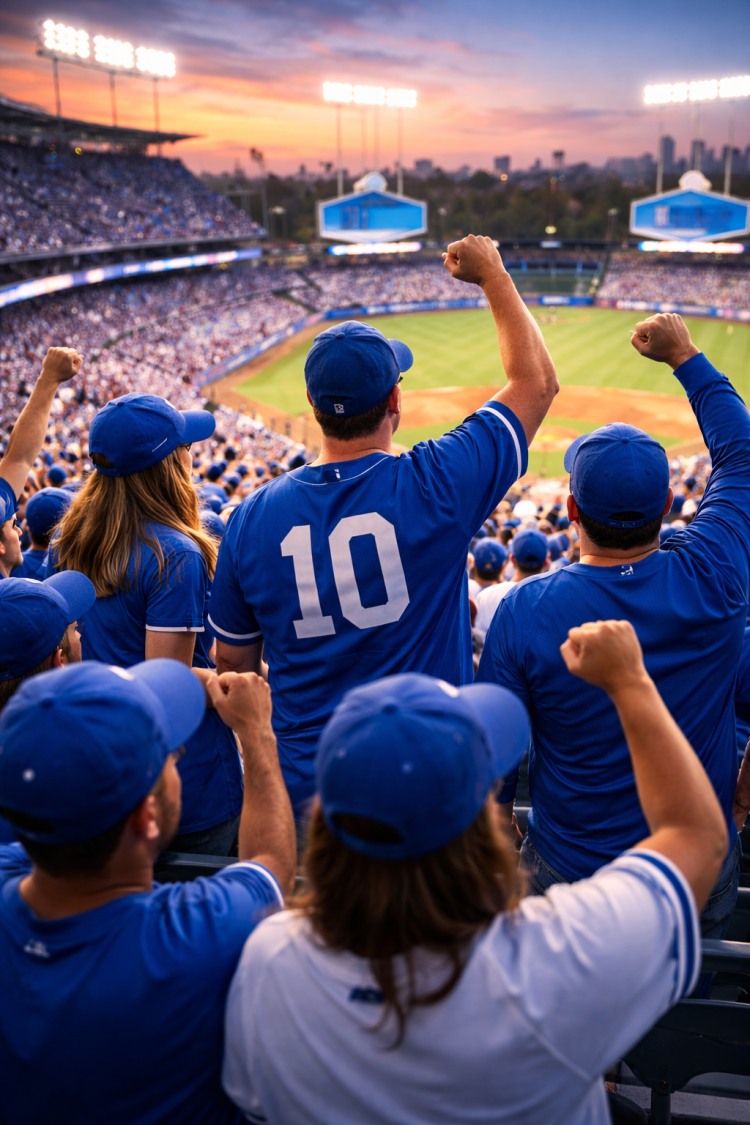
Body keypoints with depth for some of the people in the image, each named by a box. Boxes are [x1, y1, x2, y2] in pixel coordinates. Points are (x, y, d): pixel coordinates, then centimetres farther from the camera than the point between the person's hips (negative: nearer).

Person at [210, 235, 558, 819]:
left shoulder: (253, 516, -9)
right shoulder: (437, 485, -17)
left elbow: (233, 663, 3)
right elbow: (538, 380, -3)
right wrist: (493, 274, 8)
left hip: (306, 789, 3)